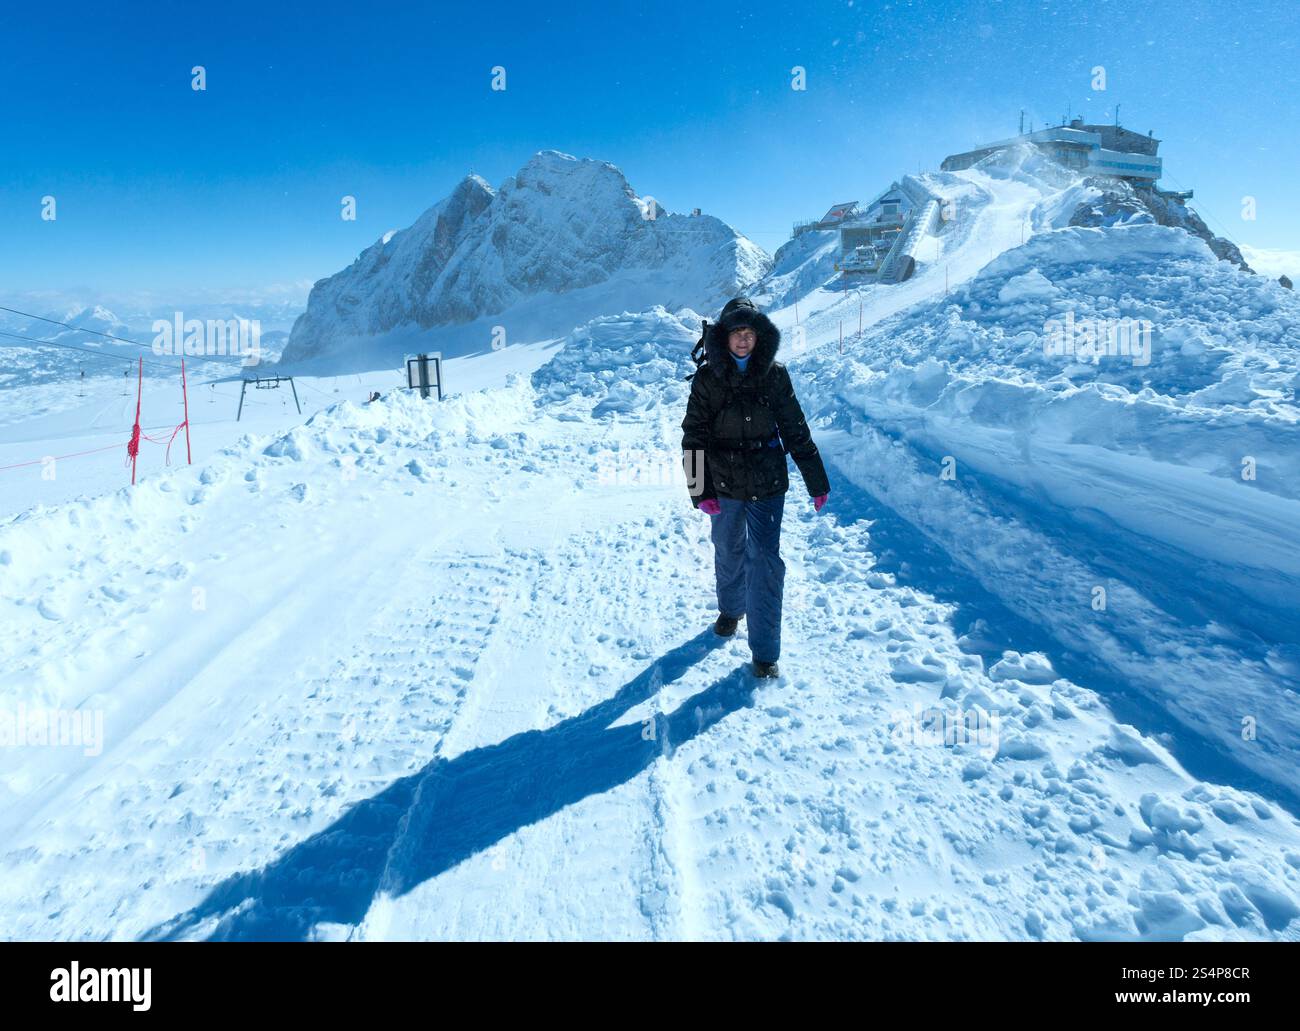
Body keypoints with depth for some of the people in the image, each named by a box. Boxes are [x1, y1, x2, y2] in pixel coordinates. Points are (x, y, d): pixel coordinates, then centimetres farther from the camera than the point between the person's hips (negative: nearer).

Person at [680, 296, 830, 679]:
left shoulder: (774, 375, -3)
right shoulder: (708, 378, -4)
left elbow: (796, 431, 2)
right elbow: (694, 436, -4)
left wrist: (817, 482, 3)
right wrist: (700, 489, -13)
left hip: (767, 485, -1)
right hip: (724, 486, 1)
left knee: (765, 561, -6)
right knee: (729, 553, 18)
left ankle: (765, 650, 2)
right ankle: (731, 609, 47)